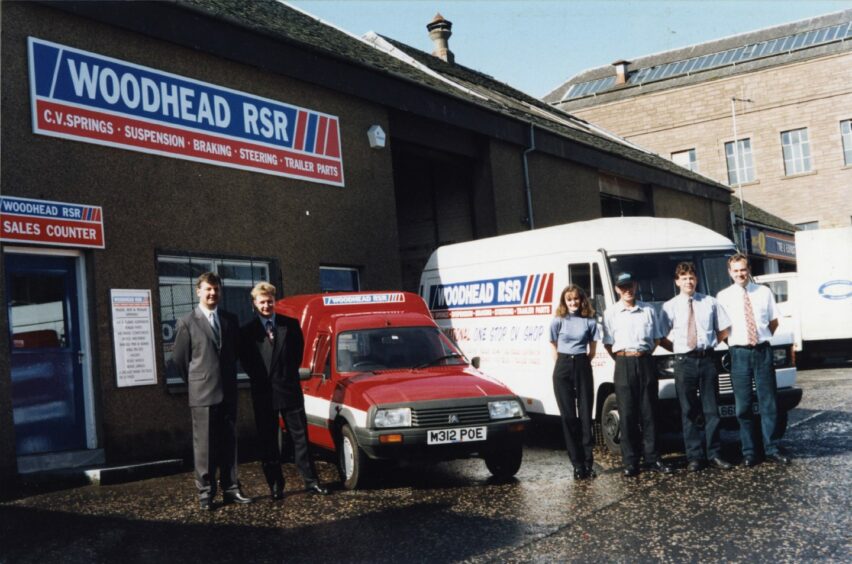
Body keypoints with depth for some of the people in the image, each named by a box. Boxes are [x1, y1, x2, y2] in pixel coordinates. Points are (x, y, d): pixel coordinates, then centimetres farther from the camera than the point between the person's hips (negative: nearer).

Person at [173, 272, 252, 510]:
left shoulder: (231, 320, 10)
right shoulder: (187, 323, -3)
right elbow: (180, 358, 2)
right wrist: (197, 382, 7)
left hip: (228, 392, 4)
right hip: (202, 394, -4)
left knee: (229, 444, 9)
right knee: (204, 446, 0)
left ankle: (231, 489, 16)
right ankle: (205, 493, 7)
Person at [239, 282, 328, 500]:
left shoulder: (291, 325, 4)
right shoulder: (247, 331, 1)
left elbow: (298, 351, 8)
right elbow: (245, 361, 4)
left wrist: (289, 373, 3)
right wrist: (259, 378, -2)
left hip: (290, 390, 0)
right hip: (263, 394, 0)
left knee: (300, 437, 4)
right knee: (268, 442, 5)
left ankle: (311, 481, 9)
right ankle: (275, 485, 13)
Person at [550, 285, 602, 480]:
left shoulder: (589, 321, 5)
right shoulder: (558, 321, 4)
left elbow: (592, 349, 11)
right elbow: (554, 347, 11)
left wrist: (582, 362, 3)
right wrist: (564, 364, 3)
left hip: (582, 367, 0)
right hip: (563, 368, 0)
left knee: (585, 415, -2)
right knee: (568, 416, -1)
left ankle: (588, 462, 0)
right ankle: (578, 464, 3)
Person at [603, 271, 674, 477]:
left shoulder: (648, 310, 10)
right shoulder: (611, 313, 4)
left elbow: (656, 339, 15)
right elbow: (608, 344, 6)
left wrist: (644, 355, 6)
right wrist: (622, 359, -2)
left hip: (645, 362, 2)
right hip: (624, 365, -2)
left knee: (649, 413, 4)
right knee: (627, 415, -1)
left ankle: (652, 458, 10)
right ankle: (630, 462, 3)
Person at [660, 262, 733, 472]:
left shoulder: (710, 302, 7)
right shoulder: (669, 307, 2)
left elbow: (723, 331, 12)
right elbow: (662, 339, 2)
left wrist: (709, 344, 3)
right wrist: (679, 350, -2)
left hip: (707, 360, 1)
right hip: (684, 362, -1)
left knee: (711, 410, 5)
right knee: (689, 411, 2)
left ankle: (714, 454, 11)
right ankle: (694, 457, 7)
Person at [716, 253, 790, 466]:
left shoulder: (764, 292, 6)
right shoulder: (723, 296, 1)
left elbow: (774, 322, 14)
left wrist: (762, 338, 7)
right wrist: (733, 344, 0)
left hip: (762, 351, 1)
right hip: (739, 353, -1)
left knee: (768, 403, 5)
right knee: (744, 406, 2)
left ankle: (771, 449, 12)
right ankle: (749, 452, 9)